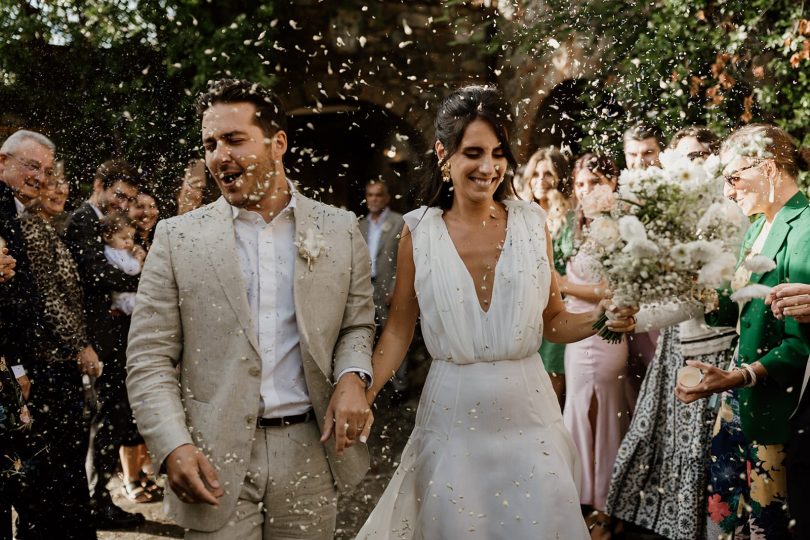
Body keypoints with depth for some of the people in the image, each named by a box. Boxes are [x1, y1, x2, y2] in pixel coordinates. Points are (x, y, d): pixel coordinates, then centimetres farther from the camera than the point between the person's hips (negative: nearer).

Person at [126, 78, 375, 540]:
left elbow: (357, 325, 11)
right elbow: (150, 358, -1)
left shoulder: (340, 231, 3)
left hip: (311, 454, 1)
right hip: (215, 463, -1)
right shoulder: (178, 238, 0)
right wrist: (173, 446, -13)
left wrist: (352, 376, -10)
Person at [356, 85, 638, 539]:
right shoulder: (419, 232, -3)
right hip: (452, 413, -1)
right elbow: (399, 330, 2)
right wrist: (359, 396, -10)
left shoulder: (532, 224, -1)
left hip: (527, 410, 1)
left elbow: (553, 322, 6)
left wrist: (601, 318, -12)